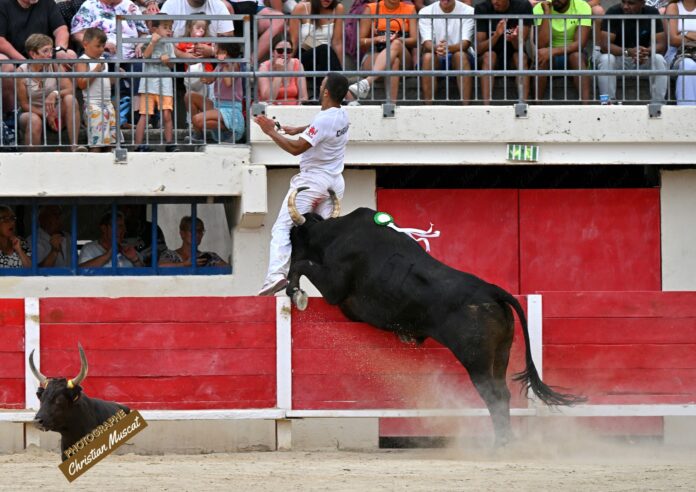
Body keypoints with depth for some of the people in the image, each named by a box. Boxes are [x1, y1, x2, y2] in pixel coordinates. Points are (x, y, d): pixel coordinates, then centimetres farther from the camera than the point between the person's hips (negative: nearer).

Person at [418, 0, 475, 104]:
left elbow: (466, 43, -17)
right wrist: (436, 48, -39)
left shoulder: (468, 11, -6)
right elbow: (426, 43, -14)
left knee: (460, 55, -33)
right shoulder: (425, 12, -2)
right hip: (435, 59, 1)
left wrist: (449, 48, -39)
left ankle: (466, 106, -35)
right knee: (428, 57, -31)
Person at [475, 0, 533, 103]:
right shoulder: (482, 9, -13)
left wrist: (514, 39, -40)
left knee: (521, 57, -30)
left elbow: (520, 46, -17)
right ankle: (486, 106, -39)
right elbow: (479, 48, -17)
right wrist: (496, 35, -35)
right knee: (489, 55, -31)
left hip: (512, 57, 0)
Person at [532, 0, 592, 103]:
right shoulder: (540, 8, -11)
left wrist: (552, 51, -35)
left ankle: (586, 104, -43)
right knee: (542, 56, -33)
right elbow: (541, 45, -21)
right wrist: (547, 13, -25)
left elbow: (580, 43, -22)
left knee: (576, 55, -34)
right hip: (551, 60, 0)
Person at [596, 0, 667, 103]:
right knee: (606, 60, -33)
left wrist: (647, 52, -39)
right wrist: (628, 52, -42)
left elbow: (661, 44, -15)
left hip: (644, 59, 1)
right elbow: (605, 44, -24)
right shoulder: (613, 12, -16)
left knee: (659, 60, -28)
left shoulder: (652, 13, -10)